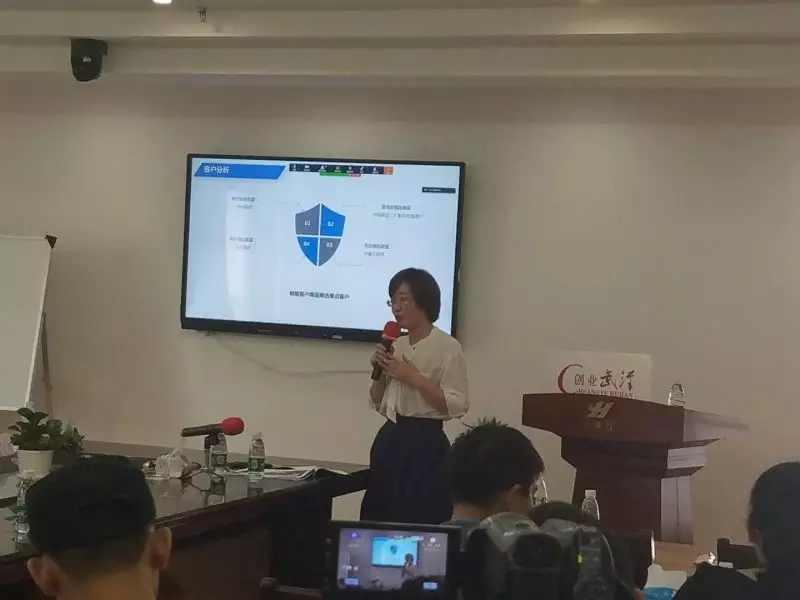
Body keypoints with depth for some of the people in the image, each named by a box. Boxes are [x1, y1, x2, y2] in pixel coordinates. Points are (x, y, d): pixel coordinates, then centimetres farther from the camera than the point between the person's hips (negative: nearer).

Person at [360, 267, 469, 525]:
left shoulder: (447, 347, -8)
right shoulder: (396, 345, 12)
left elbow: (456, 406, -16)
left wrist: (413, 377, -18)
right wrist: (380, 372, 0)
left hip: (425, 444, -7)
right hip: (389, 441, 7)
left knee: (418, 523, -7)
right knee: (382, 523, 9)